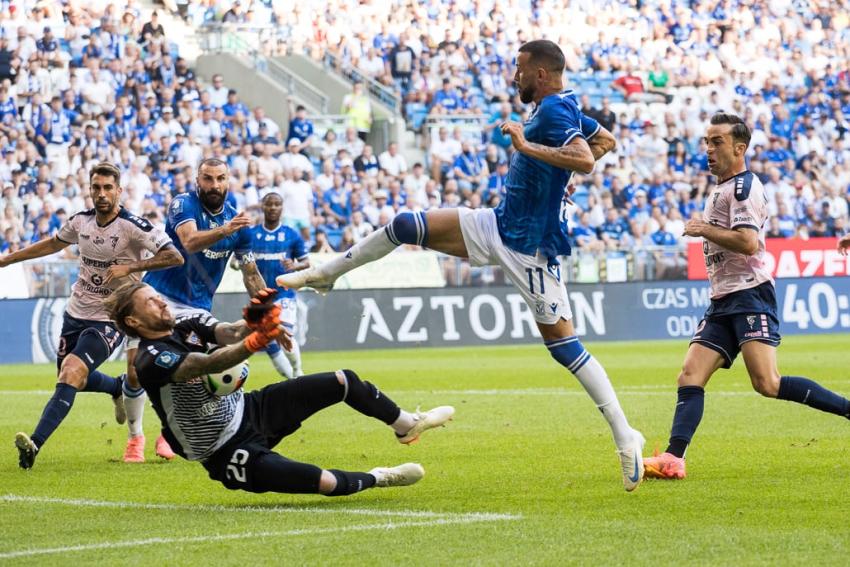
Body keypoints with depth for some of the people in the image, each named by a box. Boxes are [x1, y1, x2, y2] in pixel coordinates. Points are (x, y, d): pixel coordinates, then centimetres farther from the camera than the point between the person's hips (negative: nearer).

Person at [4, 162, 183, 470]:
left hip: (109, 320, -7)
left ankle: (35, 444, -30)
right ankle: (118, 388, 49)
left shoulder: (133, 226, -18)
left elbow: (175, 257, -23)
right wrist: (8, 258, 23)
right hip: (76, 313, 7)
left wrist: (130, 267, -29)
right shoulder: (80, 221, 0)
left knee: (71, 374, -23)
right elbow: (54, 243, 21)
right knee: (72, 377, 19)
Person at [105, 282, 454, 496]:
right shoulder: (152, 360, -22)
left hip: (249, 409, 8)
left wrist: (254, 323, -40)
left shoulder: (189, 325, 2)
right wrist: (254, 342, -55)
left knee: (343, 381, 0)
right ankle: (378, 479, 13)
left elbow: (230, 334, -16)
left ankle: (406, 424, 26)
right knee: (326, 483, -20)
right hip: (229, 453, -8)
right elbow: (209, 364, -38)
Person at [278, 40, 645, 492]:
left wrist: (527, 147, -30)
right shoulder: (557, 108, 8)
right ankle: (324, 275, 23)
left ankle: (625, 438, -3)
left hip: (531, 246, -9)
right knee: (404, 226, 5)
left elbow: (585, 161, -35)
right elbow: (605, 140, 24)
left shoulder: (554, 109, -19)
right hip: (500, 225, 9)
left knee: (563, 344, -7)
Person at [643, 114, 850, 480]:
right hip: (722, 301, 10)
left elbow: (748, 242, -21)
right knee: (690, 377, -5)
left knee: (767, 384, -22)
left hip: (750, 294, -10)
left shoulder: (743, 185, -9)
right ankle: (673, 459, -15)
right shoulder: (721, 189, 22)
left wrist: (703, 230, -11)